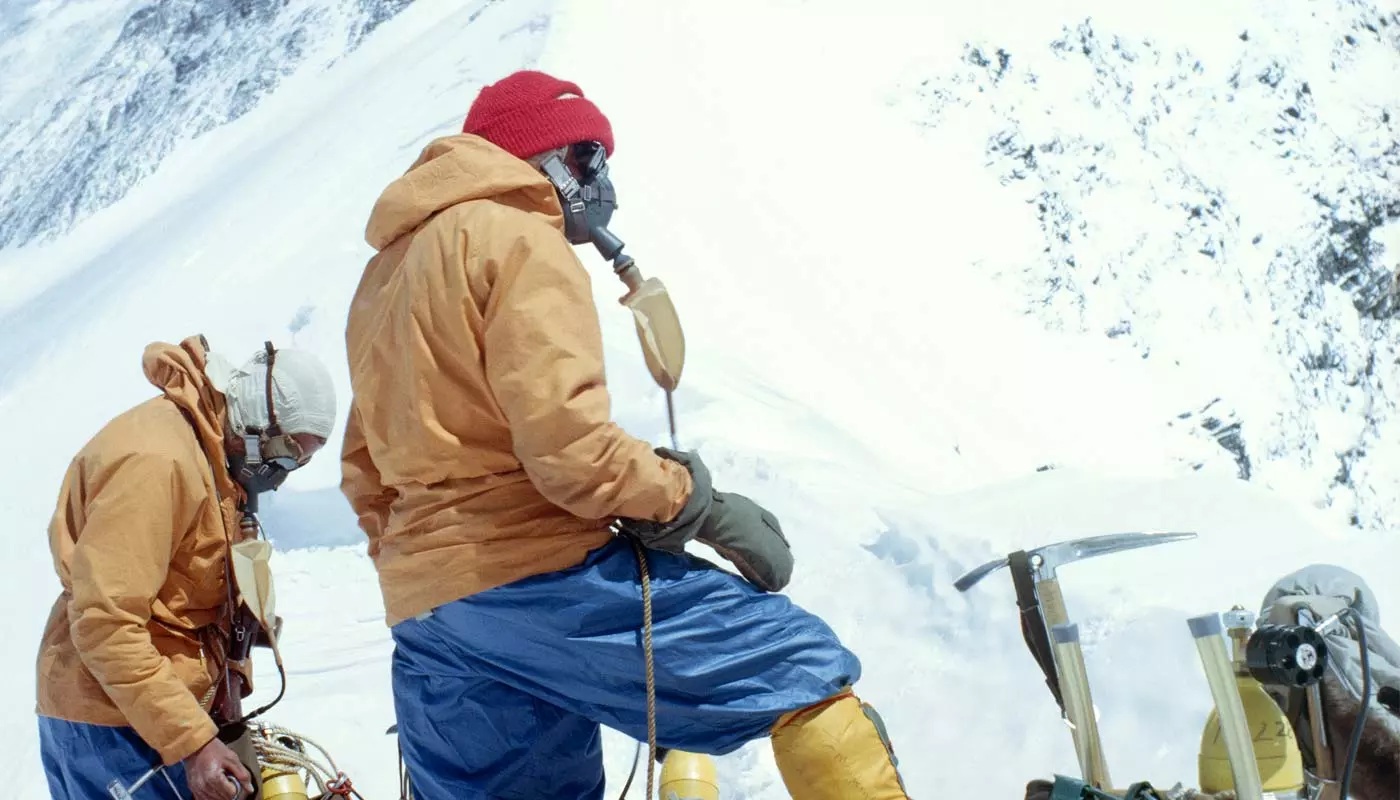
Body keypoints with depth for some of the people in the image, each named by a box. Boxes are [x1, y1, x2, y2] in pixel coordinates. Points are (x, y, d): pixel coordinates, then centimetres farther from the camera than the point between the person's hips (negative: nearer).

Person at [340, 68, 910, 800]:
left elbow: (365, 472, 28)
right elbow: (567, 440, -18)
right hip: (542, 574, -9)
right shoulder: (517, 238, -5)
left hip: (422, 606, 9)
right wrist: (695, 503, -9)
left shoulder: (387, 271, 24)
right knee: (806, 671, -5)